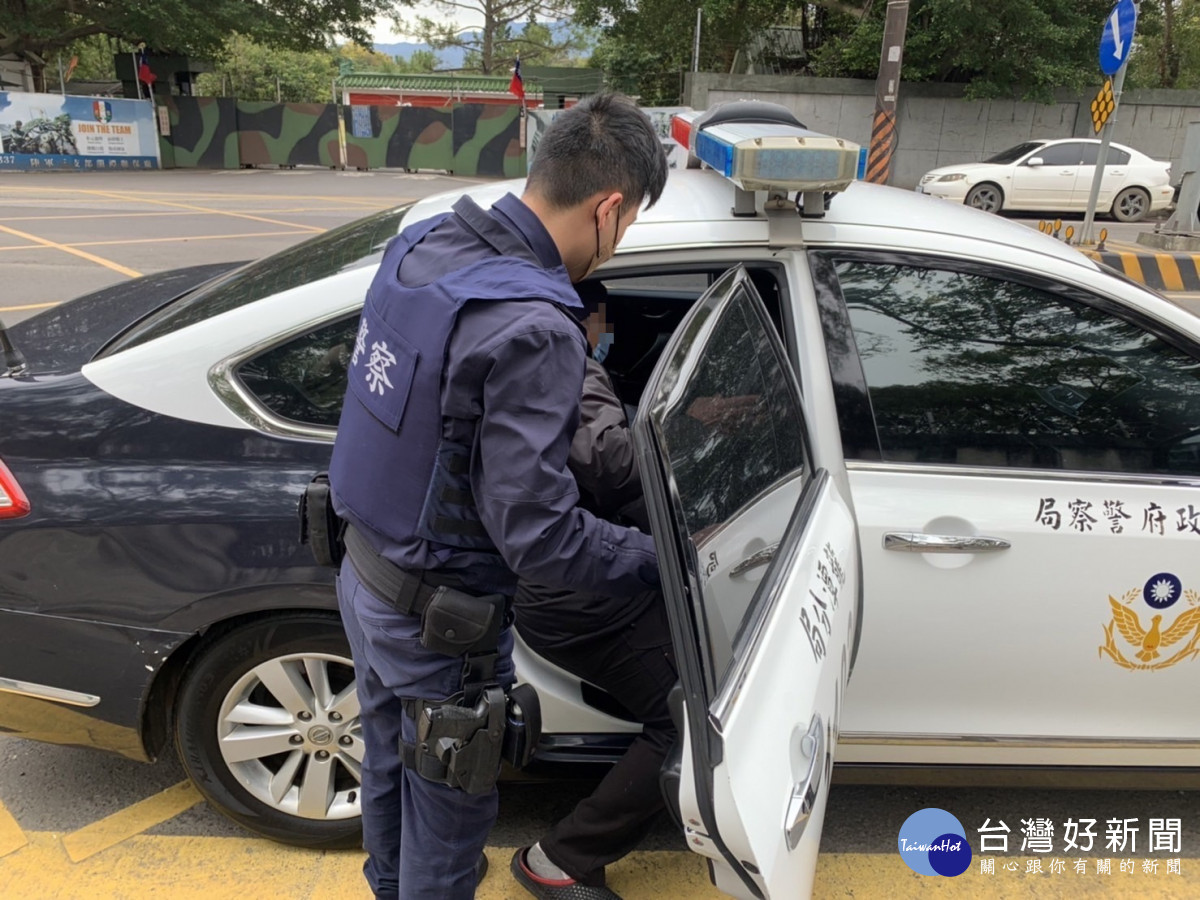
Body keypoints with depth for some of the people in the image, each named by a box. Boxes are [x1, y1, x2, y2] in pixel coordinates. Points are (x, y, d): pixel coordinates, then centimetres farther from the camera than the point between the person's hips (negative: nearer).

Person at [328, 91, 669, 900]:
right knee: (448, 815, 18)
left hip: (365, 575, 9)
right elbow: (536, 531, -28)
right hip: (439, 620, -8)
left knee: (391, 766, 31)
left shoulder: (421, 246, -4)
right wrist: (668, 561, -15)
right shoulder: (534, 329, -30)